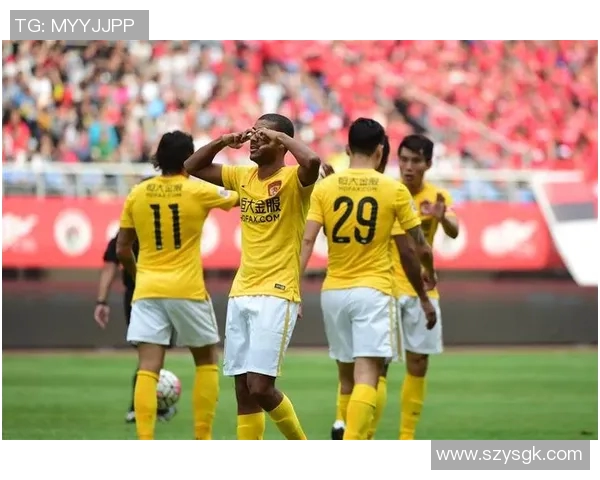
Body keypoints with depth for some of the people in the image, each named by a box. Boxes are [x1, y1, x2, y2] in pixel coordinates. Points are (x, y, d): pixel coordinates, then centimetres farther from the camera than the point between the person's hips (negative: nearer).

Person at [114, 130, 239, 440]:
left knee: (148, 368, -4)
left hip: (147, 289, 2)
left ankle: (144, 444, -16)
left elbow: (122, 249, 8)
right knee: (207, 361, 16)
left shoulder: (137, 194, 4)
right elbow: (237, 198, 11)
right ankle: (202, 438, 15)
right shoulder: (198, 191, -4)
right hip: (187, 290, -2)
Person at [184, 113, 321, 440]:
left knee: (260, 387, -12)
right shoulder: (244, 177, 11)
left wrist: (281, 136, -17)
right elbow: (193, 167, 19)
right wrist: (223, 141, 4)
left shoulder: (292, 179, -8)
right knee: (243, 391, 5)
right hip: (241, 294, 7)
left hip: (276, 296, -7)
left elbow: (312, 162, -31)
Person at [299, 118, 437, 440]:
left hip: (333, 291, 3)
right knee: (366, 376, -10)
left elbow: (307, 241, -7)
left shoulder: (324, 188, 2)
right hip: (373, 290, -3)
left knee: (347, 375, 18)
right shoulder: (395, 190, -2)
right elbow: (419, 248, 5)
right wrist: (429, 275, 25)